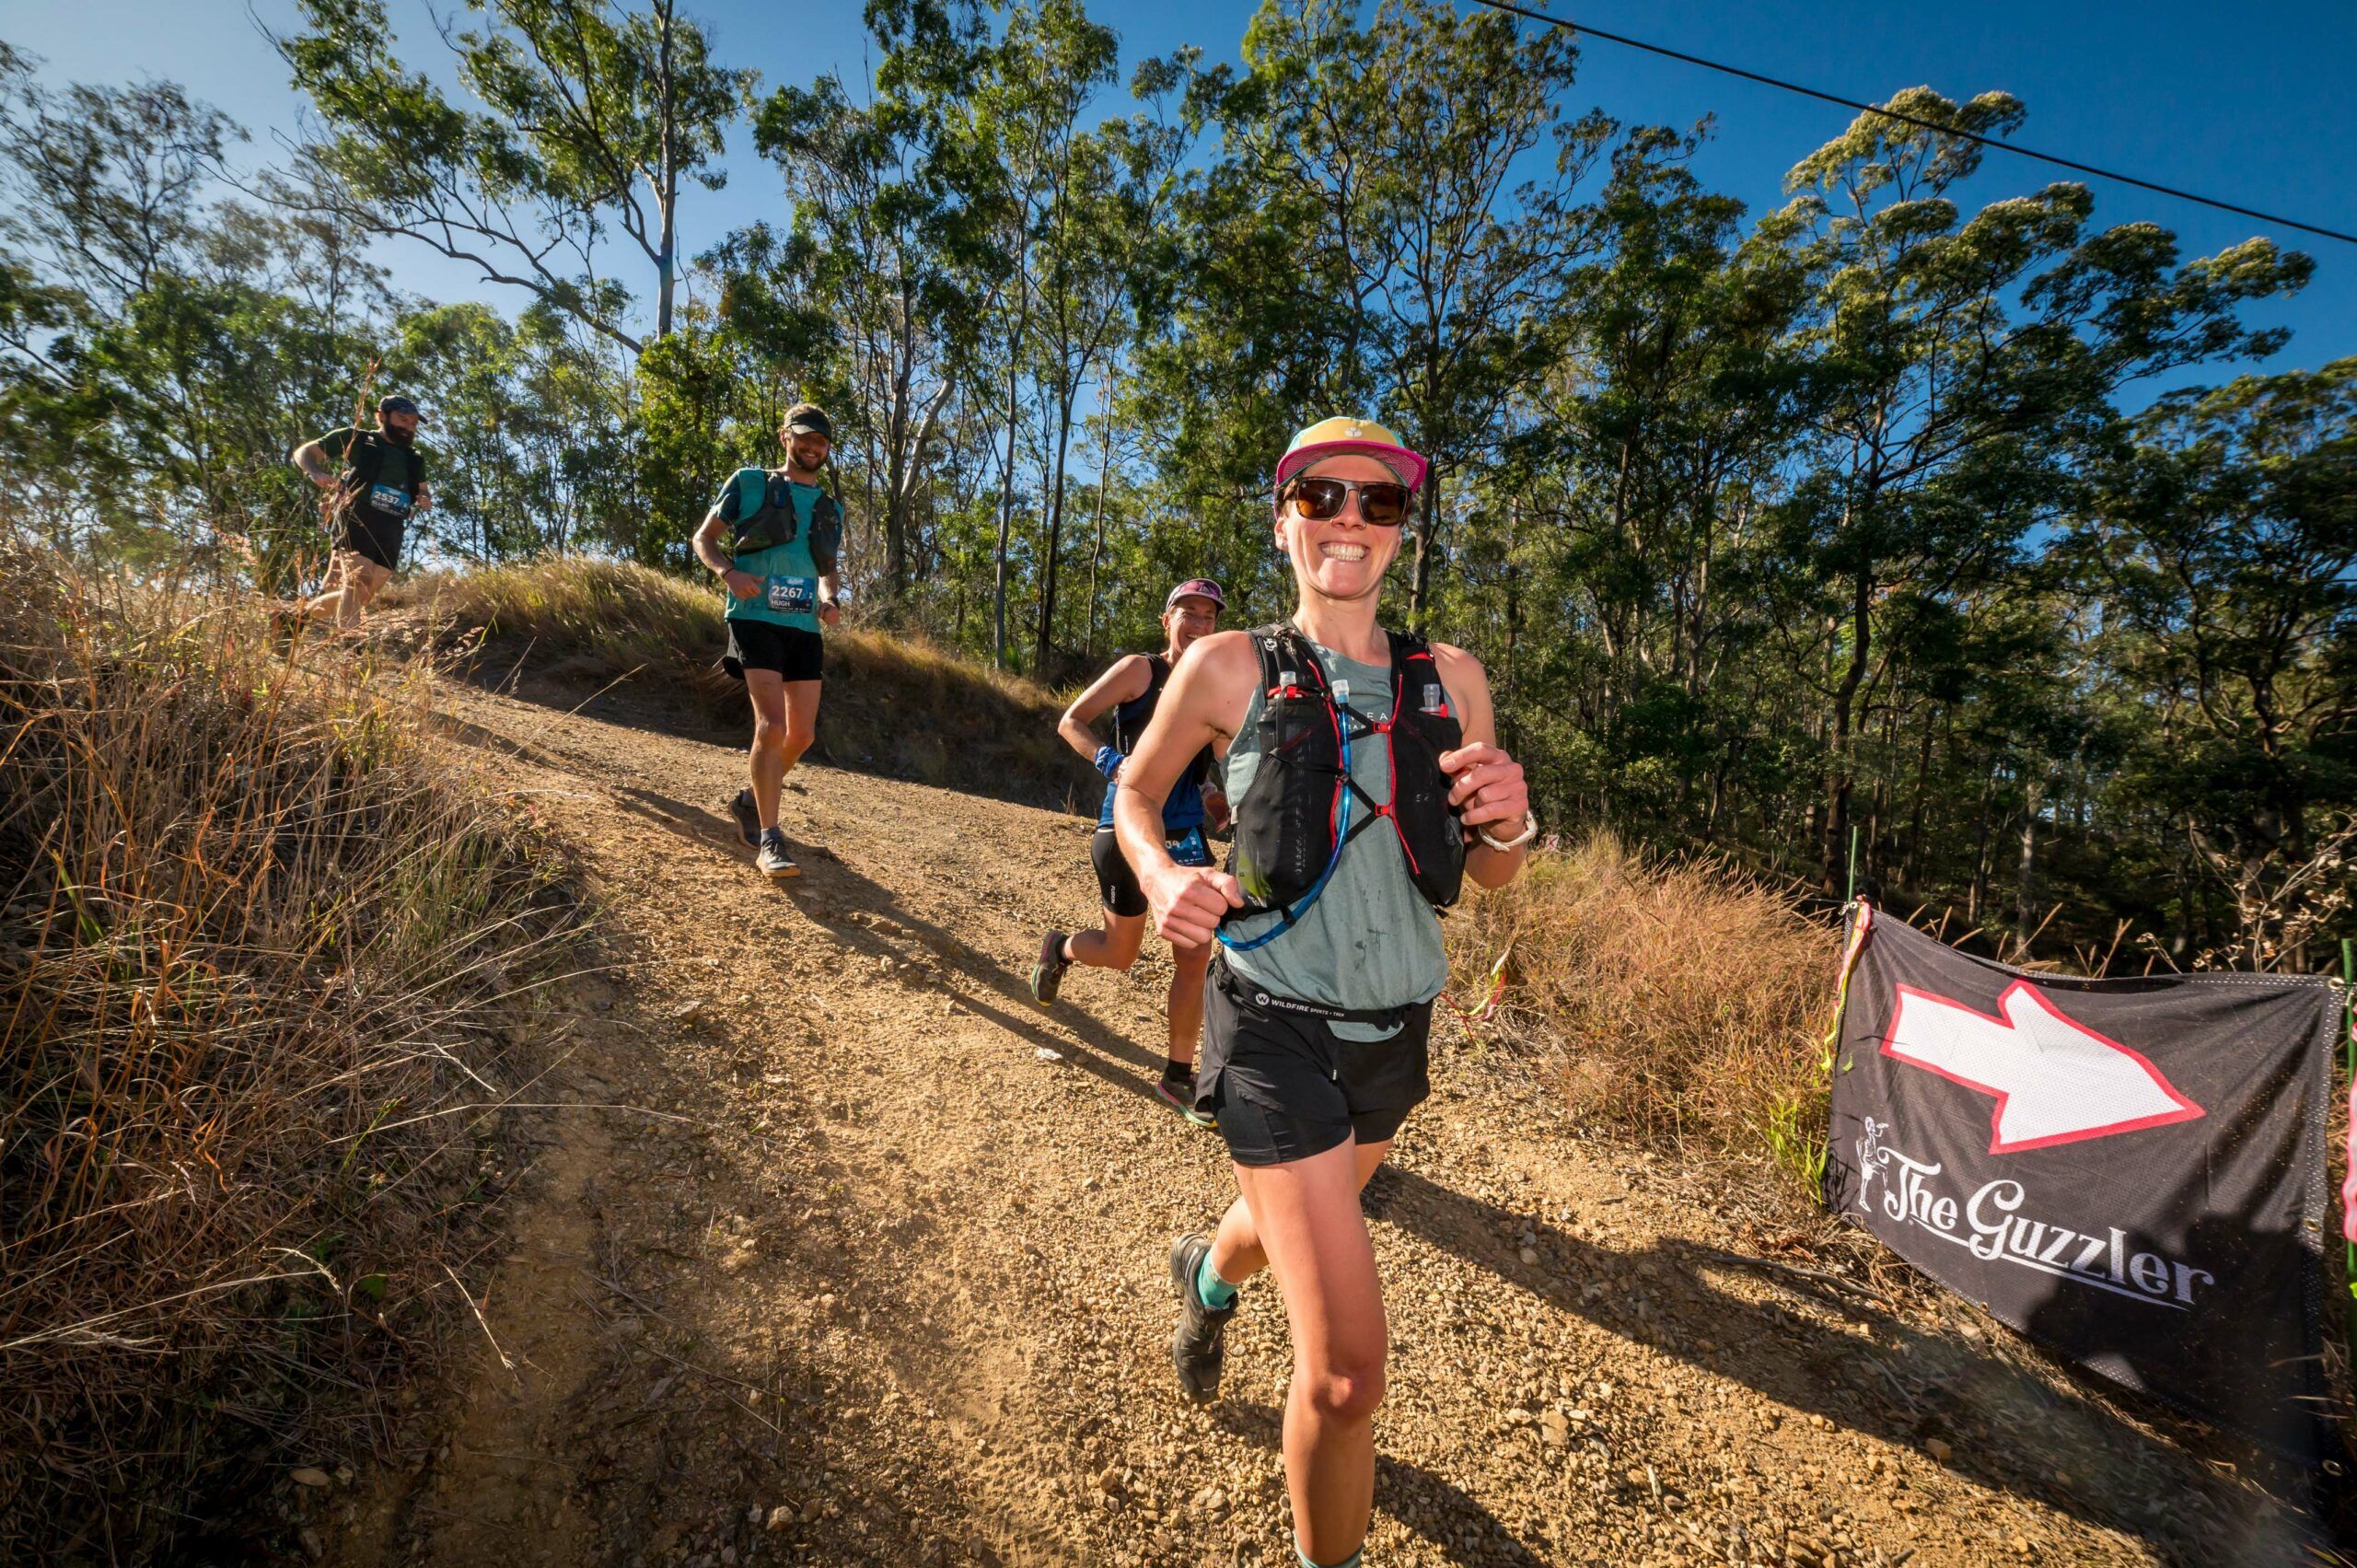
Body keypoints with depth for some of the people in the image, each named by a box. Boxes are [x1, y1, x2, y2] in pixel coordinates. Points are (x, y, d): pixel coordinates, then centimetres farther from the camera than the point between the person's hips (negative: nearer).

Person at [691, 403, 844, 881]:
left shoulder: (830, 509, 17)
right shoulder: (748, 484, 5)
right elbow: (704, 539, 8)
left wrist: (830, 600, 4)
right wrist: (728, 572, -13)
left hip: (805, 628, 5)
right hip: (755, 620, -5)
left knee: (802, 734, 6)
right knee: (772, 724, -18)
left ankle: (751, 801, 31)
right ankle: (769, 840, -14)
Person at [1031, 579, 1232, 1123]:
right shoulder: (1139, 669, -7)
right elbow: (1070, 721, -6)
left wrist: (1214, 798, 6)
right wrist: (1111, 763, -22)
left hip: (1186, 834, 5)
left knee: (1194, 957, 2)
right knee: (1120, 954, 8)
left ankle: (1178, 1077, 16)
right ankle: (1058, 949, 43)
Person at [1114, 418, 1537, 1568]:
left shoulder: (1449, 678, 0)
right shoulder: (1229, 668, -9)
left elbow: (1491, 876, 6)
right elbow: (1135, 791, 5)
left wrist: (1507, 823, -17)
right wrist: (1162, 878, -16)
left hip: (1395, 1031, 5)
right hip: (1276, 1029, -5)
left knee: (1311, 1221, 31)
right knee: (1346, 1374, -10)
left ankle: (1208, 1274, 67)